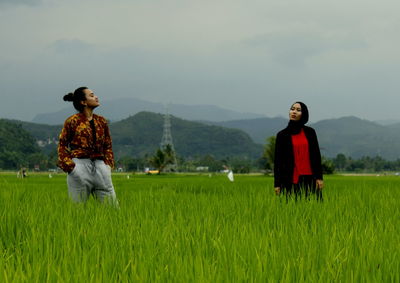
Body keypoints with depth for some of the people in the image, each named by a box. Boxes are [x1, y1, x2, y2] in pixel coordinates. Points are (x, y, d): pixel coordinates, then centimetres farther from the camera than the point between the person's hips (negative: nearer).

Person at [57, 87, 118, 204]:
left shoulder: (101, 121, 14)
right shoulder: (72, 121, 0)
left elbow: (108, 146, 20)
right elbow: (62, 145, 3)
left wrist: (108, 164, 7)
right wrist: (68, 165, -7)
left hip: (99, 165, 4)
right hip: (80, 165, -4)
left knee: (111, 203, -1)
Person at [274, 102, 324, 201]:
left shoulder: (310, 132, 8)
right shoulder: (282, 135, 4)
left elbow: (317, 156, 7)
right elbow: (278, 161, 2)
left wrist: (319, 177, -2)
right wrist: (277, 184, -3)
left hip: (310, 179, 1)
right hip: (291, 180, -1)